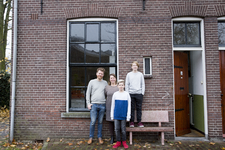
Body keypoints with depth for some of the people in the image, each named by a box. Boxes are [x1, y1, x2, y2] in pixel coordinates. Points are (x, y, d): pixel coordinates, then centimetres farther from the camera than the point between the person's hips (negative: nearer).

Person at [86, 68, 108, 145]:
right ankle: (91, 137, 14)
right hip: (94, 104, -1)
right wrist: (88, 103, -2)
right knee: (93, 122, -2)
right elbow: (88, 93, 6)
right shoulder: (92, 82, 7)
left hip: (102, 105, 1)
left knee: (100, 122, 8)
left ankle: (100, 137, 20)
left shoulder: (105, 83, 10)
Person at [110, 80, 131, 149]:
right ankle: (118, 142, 22)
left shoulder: (127, 94, -1)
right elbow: (112, 105, 6)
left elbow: (129, 106, 0)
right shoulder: (115, 94, 2)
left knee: (123, 129, 7)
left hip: (123, 115, -1)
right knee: (117, 129, 7)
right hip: (116, 115, 2)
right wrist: (112, 115, 5)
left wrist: (128, 116, -2)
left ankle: (124, 142, 23)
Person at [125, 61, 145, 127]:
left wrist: (142, 93, -1)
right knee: (132, 108, 2)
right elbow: (127, 85, 7)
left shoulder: (140, 74, 9)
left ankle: (139, 122, 10)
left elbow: (143, 84, 9)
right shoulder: (129, 74, 9)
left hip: (139, 93, 0)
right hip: (131, 94, 0)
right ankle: (131, 122, 8)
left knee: (139, 108, 3)